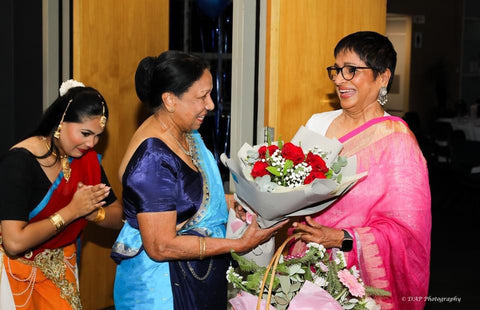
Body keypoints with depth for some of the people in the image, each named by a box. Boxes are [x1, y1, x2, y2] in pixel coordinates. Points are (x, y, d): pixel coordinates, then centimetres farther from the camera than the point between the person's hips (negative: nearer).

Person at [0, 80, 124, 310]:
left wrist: (93, 212, -20)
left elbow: (117, 218, 2)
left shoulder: (85, 158, -4)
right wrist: (72, 210, -25)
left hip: (61, 268, 6)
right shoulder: (19, 162, -25)